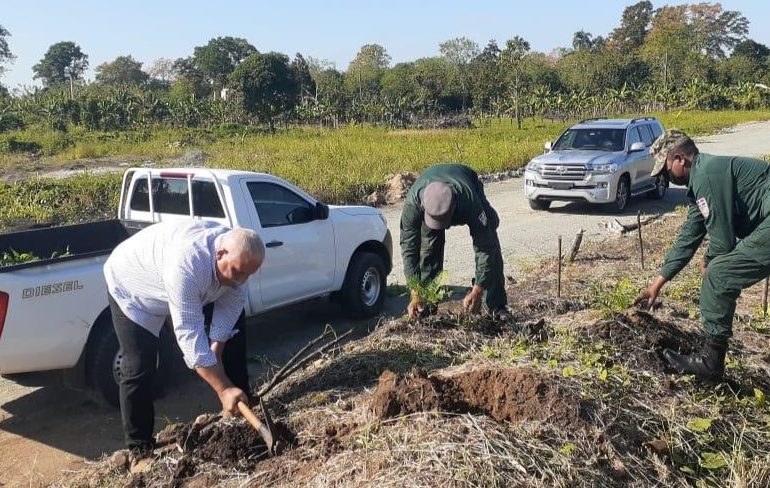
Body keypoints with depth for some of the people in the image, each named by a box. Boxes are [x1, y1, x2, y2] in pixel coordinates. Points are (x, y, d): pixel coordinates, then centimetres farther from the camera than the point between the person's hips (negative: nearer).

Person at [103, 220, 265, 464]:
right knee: (139, 368, -14)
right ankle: (139, 448, 4)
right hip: (132, 286, -7)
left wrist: (216, 349, -20)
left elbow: (231, 303, -13)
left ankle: (241, 410, 15)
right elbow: (190, 335, -45)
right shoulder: (186, 264, -47)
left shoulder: (238, 255, -25)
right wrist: (223, 389, -44)